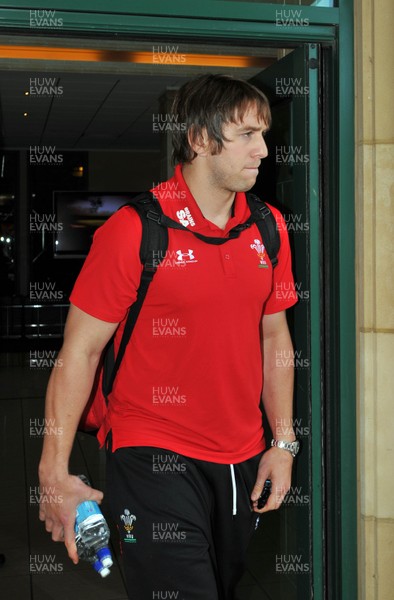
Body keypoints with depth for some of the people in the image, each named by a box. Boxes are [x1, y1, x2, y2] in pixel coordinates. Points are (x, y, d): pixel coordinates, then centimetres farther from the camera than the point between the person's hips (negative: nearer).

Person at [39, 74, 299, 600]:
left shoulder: (269, 227, 3)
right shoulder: (133, 230, -14)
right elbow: (79, 352, -12)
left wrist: (283, 443, 8)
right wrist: (54, 473, -14)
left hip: (242, 461, 6)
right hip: (153, 457, -6)